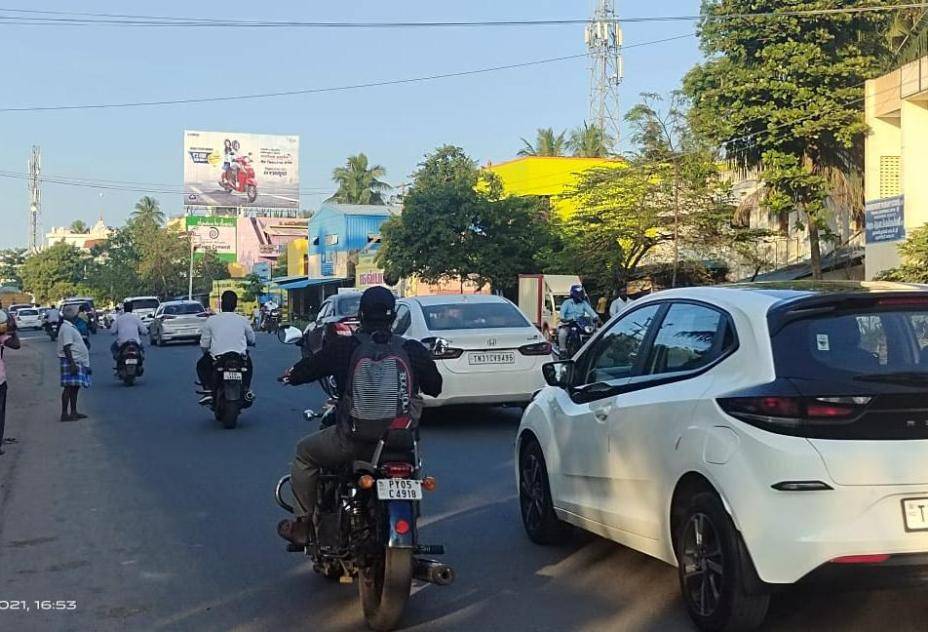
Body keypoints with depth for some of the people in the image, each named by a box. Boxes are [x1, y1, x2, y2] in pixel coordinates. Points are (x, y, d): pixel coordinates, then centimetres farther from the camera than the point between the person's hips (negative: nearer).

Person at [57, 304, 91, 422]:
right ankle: (64, 414, -9)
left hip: (77, 361, 10)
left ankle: (74, 412, 18)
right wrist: (72, 364, -26)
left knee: (75, 387, 12)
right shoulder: (67, 328, -14)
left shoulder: (71, 327, 18)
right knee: (69, 387, -10)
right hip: (71, 361, -10)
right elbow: (66, 348, -21)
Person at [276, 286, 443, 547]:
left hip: (352, 441, -3)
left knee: (305, 452, 23)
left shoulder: (342, 347, -7)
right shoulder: (413, 350, -2)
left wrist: (291, 374, 30)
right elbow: (435, 386, 10)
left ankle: (303, 524, 22)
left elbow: (309, 369, 7)